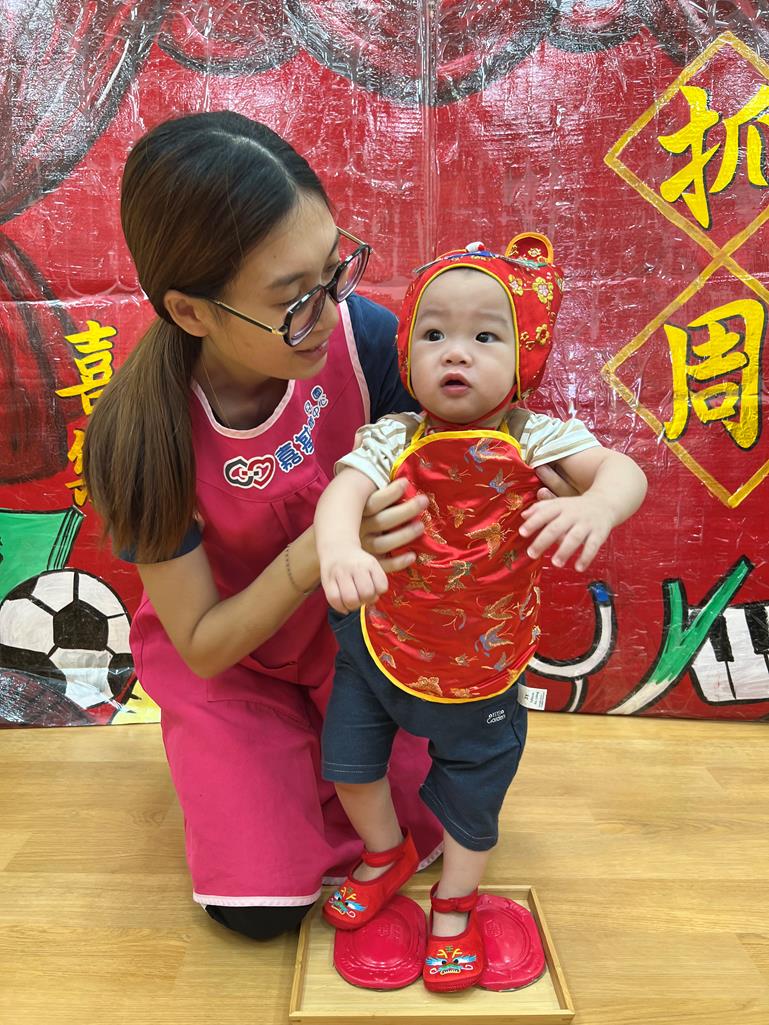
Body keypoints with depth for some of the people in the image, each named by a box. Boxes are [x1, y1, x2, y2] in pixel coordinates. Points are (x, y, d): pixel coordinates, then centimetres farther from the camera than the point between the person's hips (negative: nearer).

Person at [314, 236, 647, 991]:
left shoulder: (534, 440, -18)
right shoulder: (391, 440, -18)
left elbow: (621, 469, -30)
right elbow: (343, 491, -34)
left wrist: (596, 504, -54)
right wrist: (339, 545, -57)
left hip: (481, 672, 0)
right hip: (379, 648, 1)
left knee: (471, 795, 17)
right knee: (348, 763, 16)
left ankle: (454, 900, 50)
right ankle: (386, 853, 51)